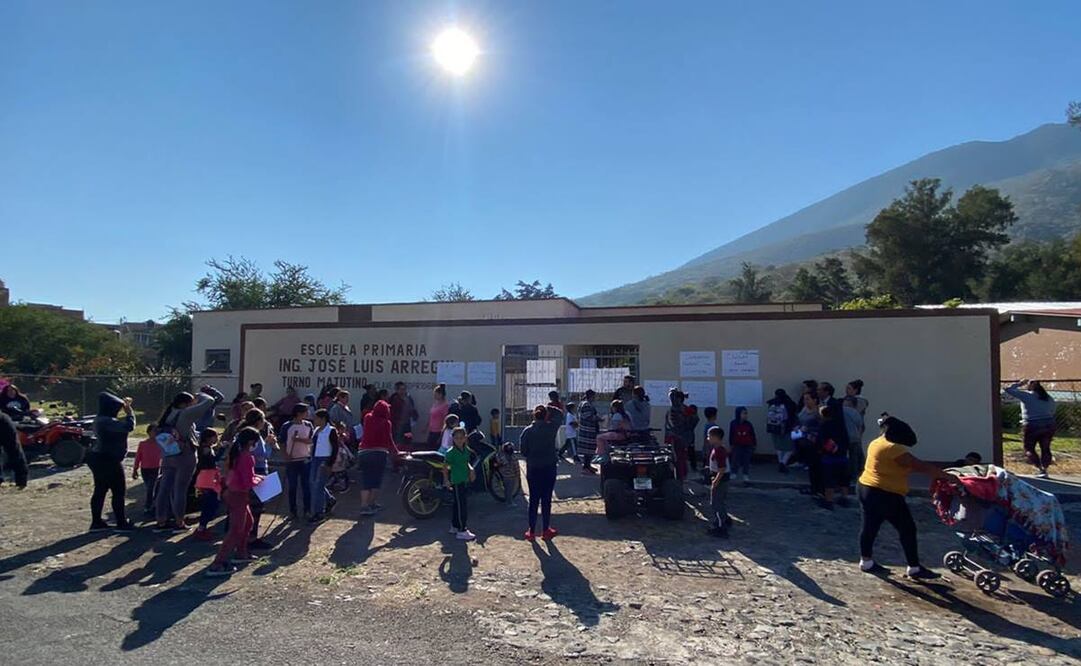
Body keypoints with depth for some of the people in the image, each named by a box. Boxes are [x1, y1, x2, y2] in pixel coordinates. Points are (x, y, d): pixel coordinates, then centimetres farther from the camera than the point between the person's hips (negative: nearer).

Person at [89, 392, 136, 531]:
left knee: (100, 491, 15)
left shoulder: (101, 419, 9)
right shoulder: (106, 421, -24)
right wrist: (129, 411, -17)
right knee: (118, 491, 0)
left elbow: (119, 423, 22)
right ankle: (121, 523, 7)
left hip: (100, 459, 10)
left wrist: (125, 407, 11)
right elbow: (129, 426, -32)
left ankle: (96, 522, 22)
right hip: (109, 461, -10)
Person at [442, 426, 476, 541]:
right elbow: (445, 467, -14)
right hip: (456, 482, -8)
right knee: (462, 506, -7)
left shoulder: (466, 450, 7)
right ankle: (462, 531, -2)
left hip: (465, 481, 8)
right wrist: (446, 480, -20)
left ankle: (454, 526, 29)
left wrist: (471, 469, 0)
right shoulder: (451, 452, -15)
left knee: (456, 505, 18)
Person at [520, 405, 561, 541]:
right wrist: (549, 408, 8)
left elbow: (522, 449, -2)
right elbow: (559, 413, 10)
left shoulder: (528, 430, -7)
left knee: (533, 500, 10)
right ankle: (546, 530, 17)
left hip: (532, 469, 1)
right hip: (549, 468, -1)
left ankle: (531, 531, 15)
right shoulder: (551, 427, -8)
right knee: (546, 500, 9)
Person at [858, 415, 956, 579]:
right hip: (885, 495, -9)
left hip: (866, 488, 10)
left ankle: (866, 561, 22)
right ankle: (914, 568, 11)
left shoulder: (876, 443, 13)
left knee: (870, 525, 15)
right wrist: (946, 476, -8)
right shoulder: (893, 448, -18)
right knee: (907, 529, 3)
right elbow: (921, 466, -17)